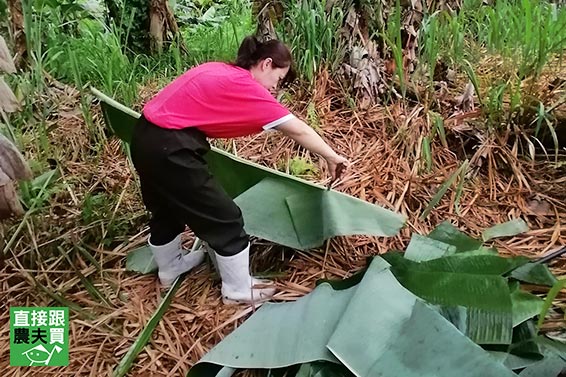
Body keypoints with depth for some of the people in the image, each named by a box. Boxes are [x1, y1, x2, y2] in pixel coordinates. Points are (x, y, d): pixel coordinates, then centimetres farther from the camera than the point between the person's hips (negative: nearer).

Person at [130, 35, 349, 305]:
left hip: (146, 138, 10)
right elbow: (298, 131, -6)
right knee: (225, 219, 4)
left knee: (166, 208, 28)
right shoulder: (247, 88, -11)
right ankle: (238, 291, 22)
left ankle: (169, 269, 51)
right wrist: (331, 157, 5)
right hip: (170, 150, -10)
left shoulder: (218, 70, 12)